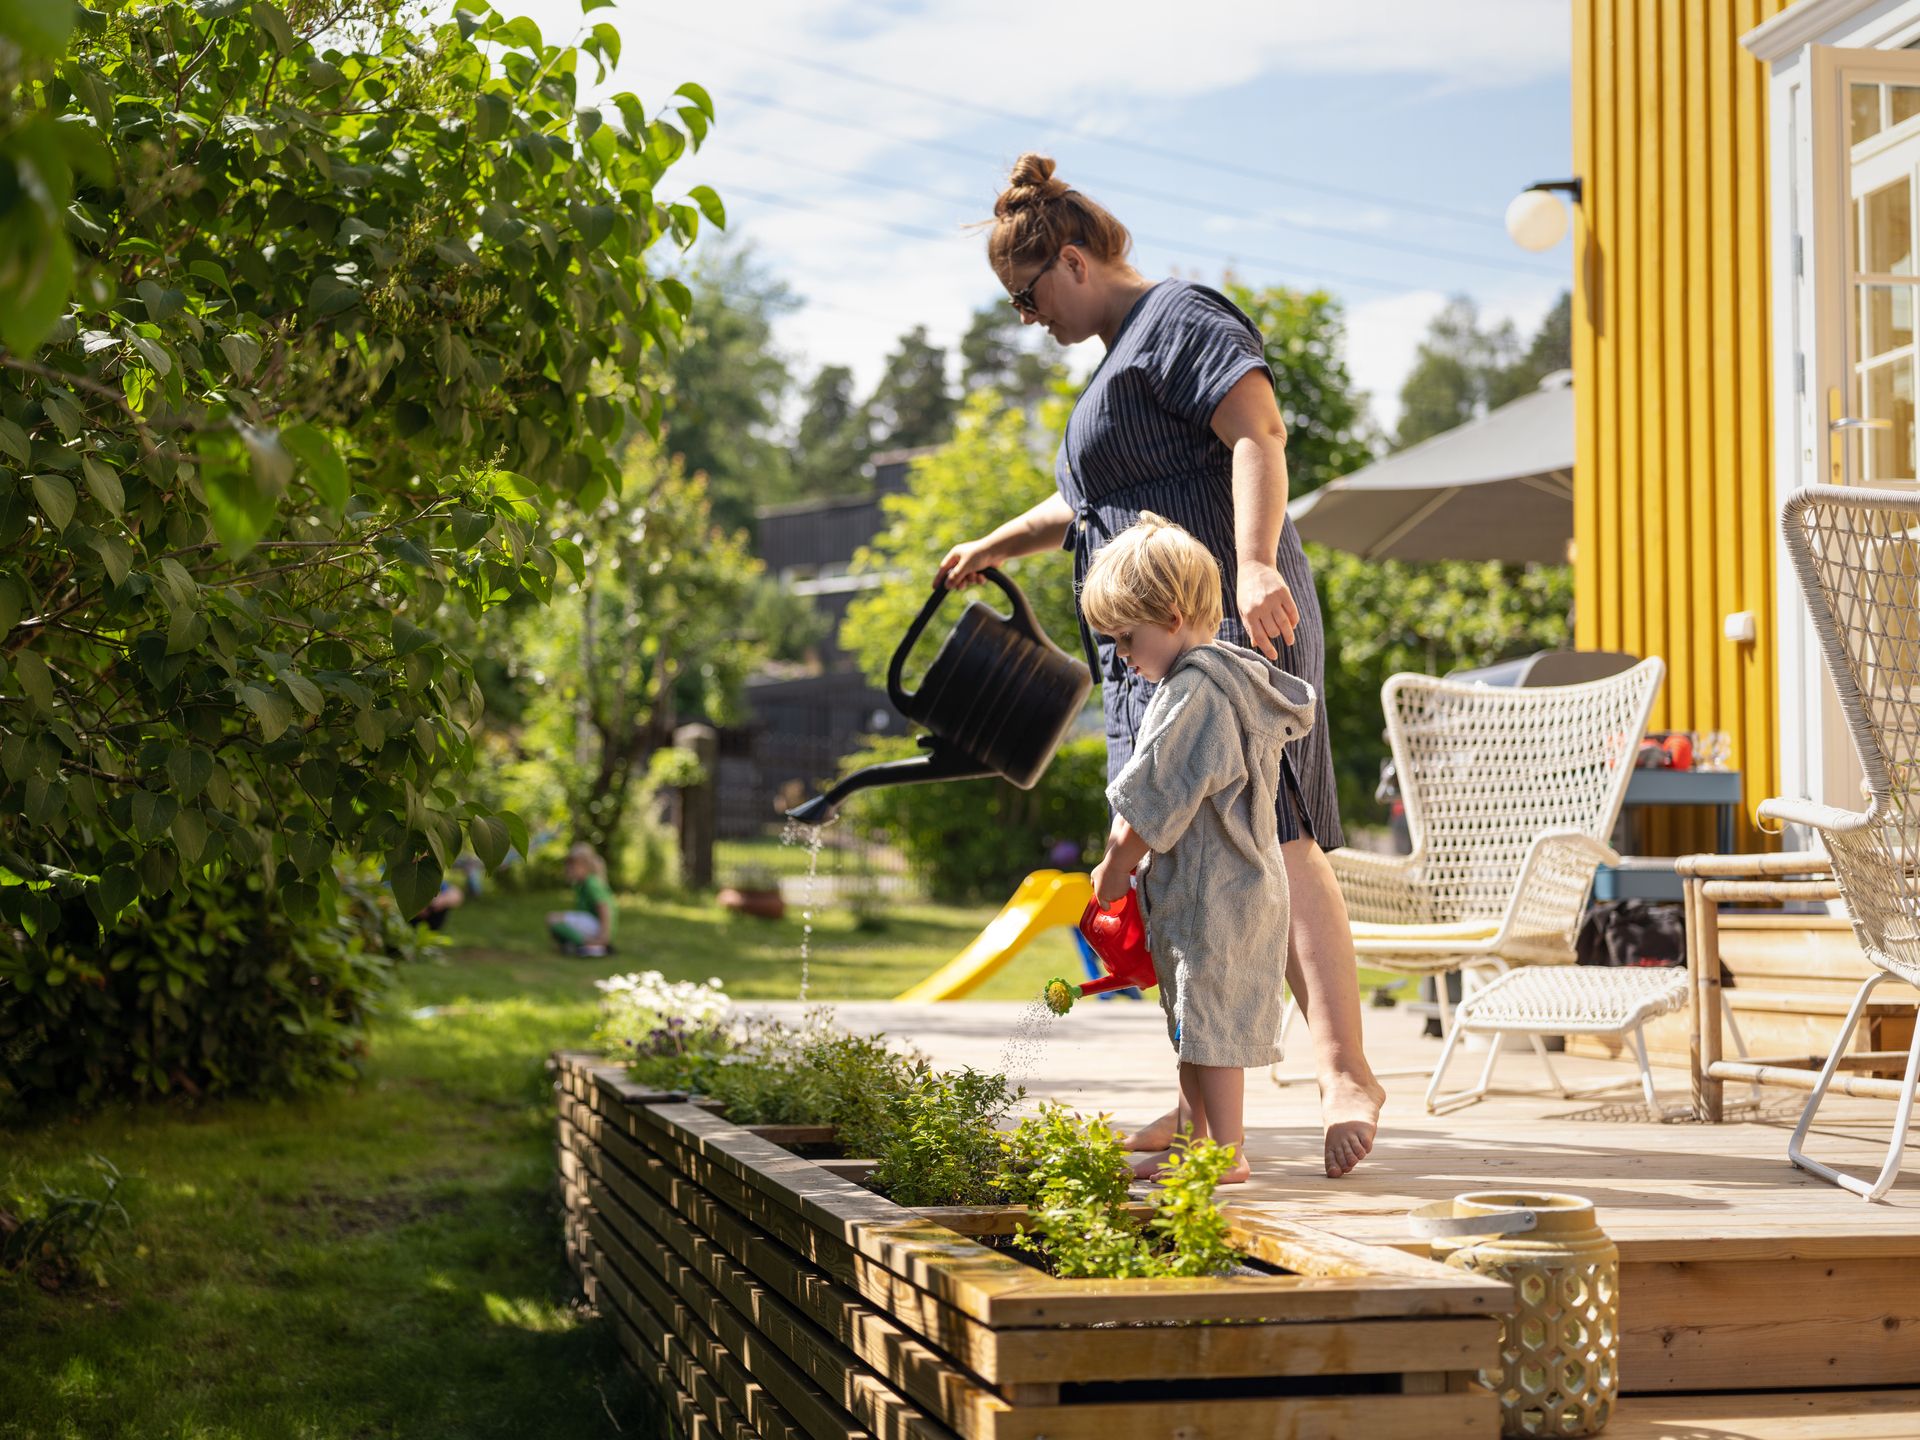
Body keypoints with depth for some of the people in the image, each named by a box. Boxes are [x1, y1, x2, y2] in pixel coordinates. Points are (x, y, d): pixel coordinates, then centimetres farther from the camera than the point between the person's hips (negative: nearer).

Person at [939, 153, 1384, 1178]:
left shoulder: (1181, 319, -4)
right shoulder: (1121, 359, 27)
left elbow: (1258, 433, -19)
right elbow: (1093, 503, 42)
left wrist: (1255, 562, -32)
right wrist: (994, 547, 47)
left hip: (1226, 623, -10)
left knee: (1271, 839, -19)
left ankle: (1344, 1071, -26)